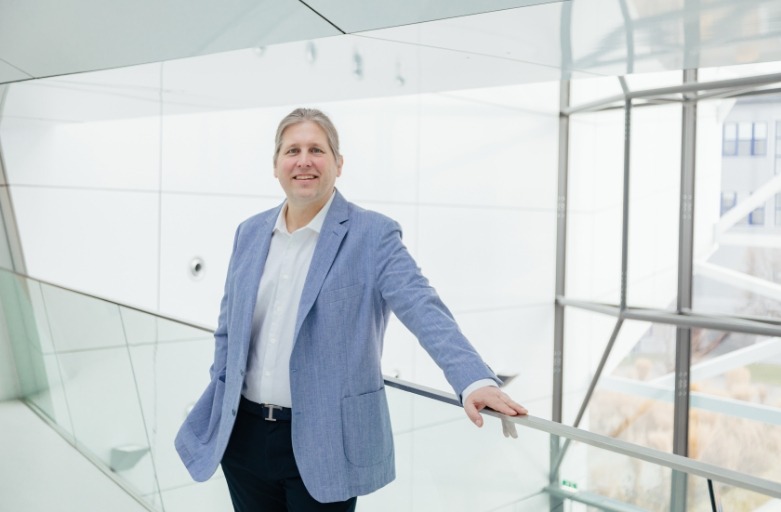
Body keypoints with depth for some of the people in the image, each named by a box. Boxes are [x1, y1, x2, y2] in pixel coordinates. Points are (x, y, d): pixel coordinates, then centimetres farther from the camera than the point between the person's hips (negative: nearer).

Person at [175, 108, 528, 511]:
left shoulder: (372, 235, -9)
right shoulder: (250, 233, 7)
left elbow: (423, 309, -22)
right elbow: (228, 327, 14)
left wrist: (474, 380, -36)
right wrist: (217, 403, 10)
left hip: (323, 443, -4)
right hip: (243, 434, 5)